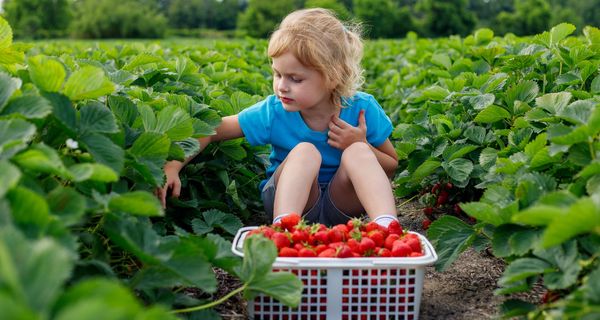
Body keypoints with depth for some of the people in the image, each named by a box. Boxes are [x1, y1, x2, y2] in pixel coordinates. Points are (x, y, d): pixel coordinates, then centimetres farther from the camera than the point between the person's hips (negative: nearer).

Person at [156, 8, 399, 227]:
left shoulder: (361, 109, -14)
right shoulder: (272, 112, -15)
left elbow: (391, 167, -2)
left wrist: (362, 146, -21)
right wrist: (173, 166, -21)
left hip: (341, 205, 1)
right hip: (288, 199, 0)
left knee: (358, 152, -28)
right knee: (305, 150, -30)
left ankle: (385, 227, -44)